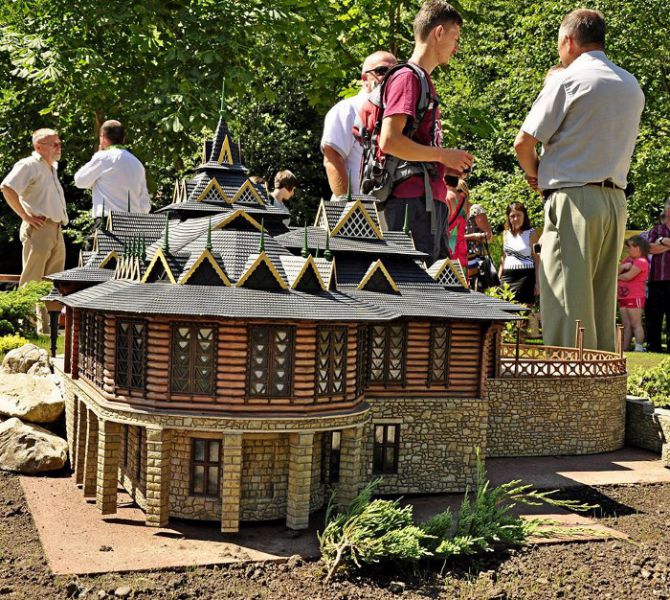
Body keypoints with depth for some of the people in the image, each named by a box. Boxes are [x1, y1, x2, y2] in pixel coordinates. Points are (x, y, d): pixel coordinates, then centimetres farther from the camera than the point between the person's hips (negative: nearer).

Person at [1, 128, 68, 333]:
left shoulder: (52, 168, 20)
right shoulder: (29, 165, -7)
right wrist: (25, 216, -19)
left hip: (56, 230, 9)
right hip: (38, 229, -9)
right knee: (32, 283, -6)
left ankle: (48, 326, 18)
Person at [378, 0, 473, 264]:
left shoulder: (424, 81, 22)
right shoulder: (408, 77, -6)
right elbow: (389, 140, -18)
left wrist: (448, 164, 14)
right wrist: (443, 155, -11)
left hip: (430, 201, 10)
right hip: (414, 200, -10)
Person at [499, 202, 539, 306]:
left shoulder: (531, 233, -1)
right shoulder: (506, 233, 13)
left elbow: (537, 259, -3)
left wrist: (537, 282, -8)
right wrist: (499, 278, 14)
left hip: (525, 275, -4)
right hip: (507, 276, 4)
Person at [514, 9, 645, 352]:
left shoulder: (568, 80, -7)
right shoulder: (632, 87, 15)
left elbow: (523, 143, -8)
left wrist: (533, 174, 11)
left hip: (574, 198, -7)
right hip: (616, 199, 7)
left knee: (566, 305, -6)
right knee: (603, 304, 11)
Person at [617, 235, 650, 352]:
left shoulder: (641, 261, -10)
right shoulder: (628, 259, 18)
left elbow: (628, 276, -20)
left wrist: (617, 276, 0)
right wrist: (622, 266, -10)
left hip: (634, 298, -8)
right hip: (623, 297, 8)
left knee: (636, 324, -9)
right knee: (626, 326, 7)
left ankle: (639, 349, -11)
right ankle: (624, 349, 8)